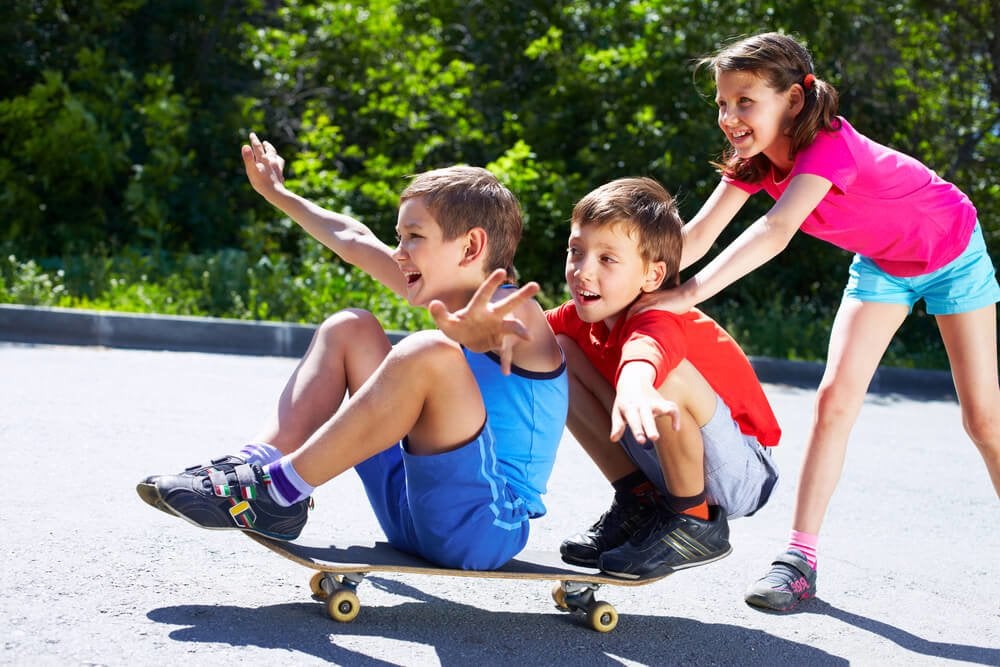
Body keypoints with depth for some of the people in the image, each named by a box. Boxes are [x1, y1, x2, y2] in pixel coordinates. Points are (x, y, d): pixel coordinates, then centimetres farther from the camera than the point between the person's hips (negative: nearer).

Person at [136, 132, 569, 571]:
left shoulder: (514, 309, -11)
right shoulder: (449, 302, 14)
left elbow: (495, 322, -39)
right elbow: (354, 242, 27)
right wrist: (276, 191, 40)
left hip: (485, 528, -9)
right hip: (412, 515, 9)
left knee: (427, 353, -32)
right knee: (349, 328, 11)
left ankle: (280, 492, -21)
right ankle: (254, 466, -5)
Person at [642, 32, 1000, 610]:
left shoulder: (829, 146, -39)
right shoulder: (755, 156, -16)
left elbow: (776, 231, -53)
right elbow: (698, 235, -21)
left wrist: (689, 294, -62)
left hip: (951, 252, -5)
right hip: (882, 264, 6)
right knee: (835, 399, -9)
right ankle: (801, 557, -9)